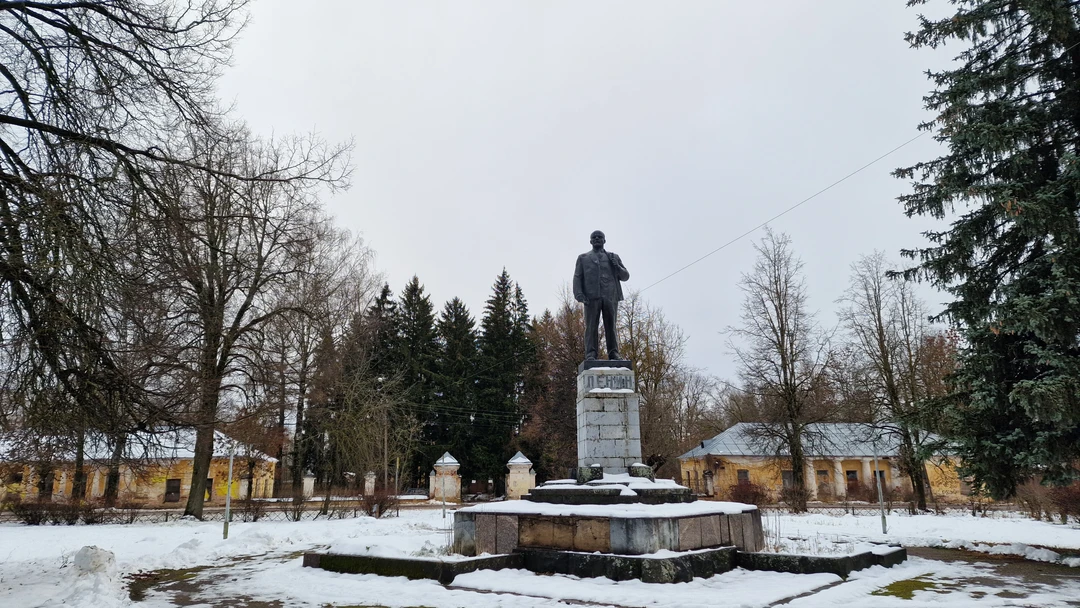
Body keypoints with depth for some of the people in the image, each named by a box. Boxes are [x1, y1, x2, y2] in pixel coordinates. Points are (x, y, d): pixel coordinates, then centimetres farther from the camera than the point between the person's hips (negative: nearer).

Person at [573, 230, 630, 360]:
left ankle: (613, 354, -3)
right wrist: (579, 294, -7)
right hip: (591, 297, -1)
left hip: (610, 296, 1)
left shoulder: (613, 257, 21)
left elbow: (625, 276, 18)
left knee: (611, 326, -3)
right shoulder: (583, 258, 19)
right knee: (591, 326, -7)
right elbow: (577, 277, 9)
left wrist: (617, 266, -1)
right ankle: (590, 354, -9)